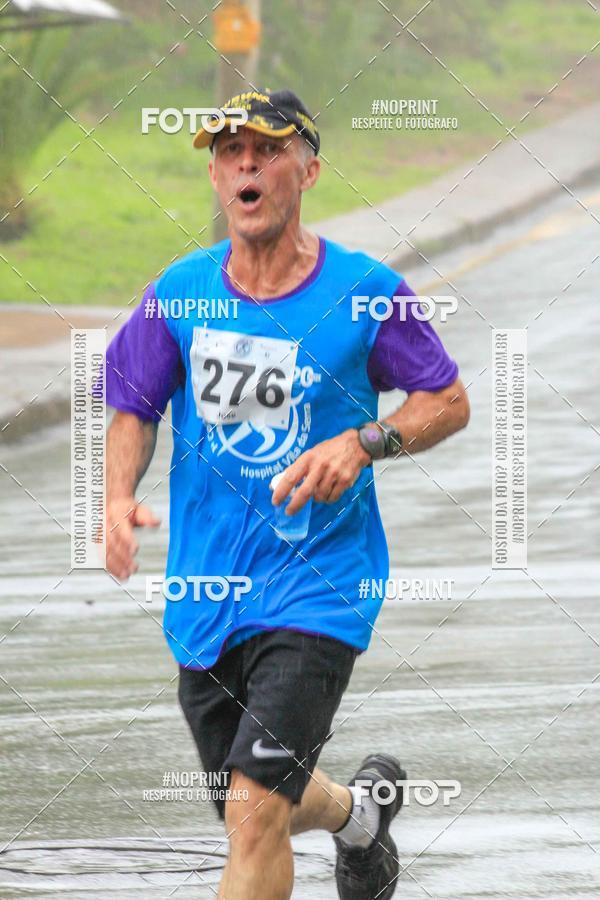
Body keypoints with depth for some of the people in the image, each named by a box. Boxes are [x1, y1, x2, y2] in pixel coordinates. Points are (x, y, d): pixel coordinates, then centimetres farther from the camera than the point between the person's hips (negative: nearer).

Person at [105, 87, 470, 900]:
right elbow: (135, 406, 11)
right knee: (252, 811, 19)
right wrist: (119, 497, -8)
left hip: (316, 586, -4)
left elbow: (450, 403, 2)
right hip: (206, 590, 5)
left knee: (255, 810, -19)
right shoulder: (180, 294, -1)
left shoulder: (365, 292, -9)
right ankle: (360, 813, 53)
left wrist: (361, 444, -17)